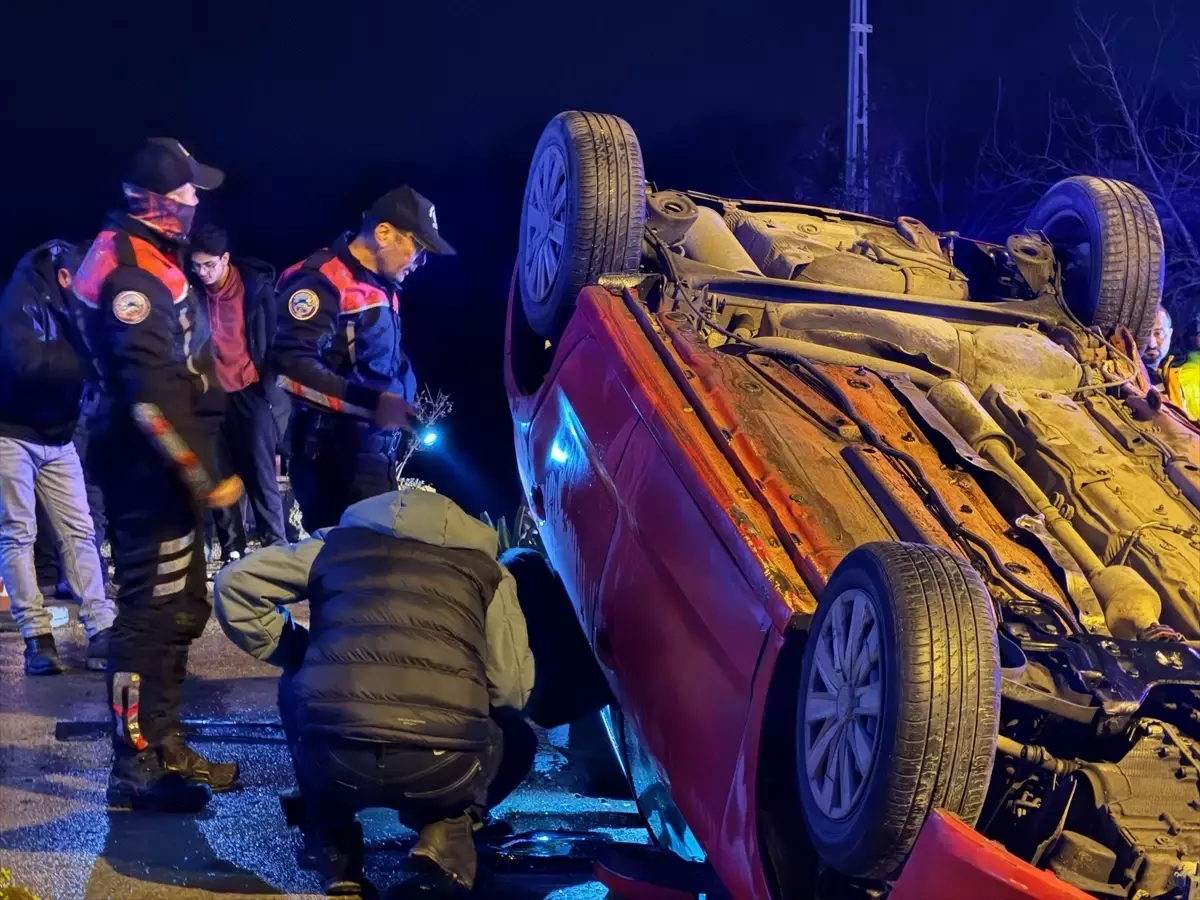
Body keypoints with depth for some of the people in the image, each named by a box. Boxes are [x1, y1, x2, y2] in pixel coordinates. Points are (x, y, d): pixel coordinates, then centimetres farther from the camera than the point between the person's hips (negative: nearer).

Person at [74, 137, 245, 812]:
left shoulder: (147, 258, 13)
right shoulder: (133, 273, -19)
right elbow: (154, 395, -25)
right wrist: (206, 477, -22)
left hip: (163, 465, 11)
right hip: (149, 468, -11)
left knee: (181, 607, 17)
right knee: (151, 610, -5)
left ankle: (164, 746, 28)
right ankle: (135, 764, 4)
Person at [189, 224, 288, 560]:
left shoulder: (257, 285, -6)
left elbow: (273, 339, 0)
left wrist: (269, 385, -4)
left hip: (250, 392, -3)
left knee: (260, 474, -3)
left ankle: (276, 548, 3)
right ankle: (232, 552, 11)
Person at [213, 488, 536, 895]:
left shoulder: (339, 541, 24)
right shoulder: (485, 568, 20)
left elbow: (236, 584, 21)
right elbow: (511, 690, 16)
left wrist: (296, 651, 32)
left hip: (332, 759, 1)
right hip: (441, 768, -1)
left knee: (297, 690, 37)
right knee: (515, 738, 34)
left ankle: (334, 851, 25)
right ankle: (447, 829, 8)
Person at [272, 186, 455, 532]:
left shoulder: (382, 287, 16)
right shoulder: (321, 280, -14)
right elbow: (292, 366, -25)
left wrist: (403, 400, 13)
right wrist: (370, 402, -29)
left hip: (377, 451, 9)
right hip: (334, 455, -9)